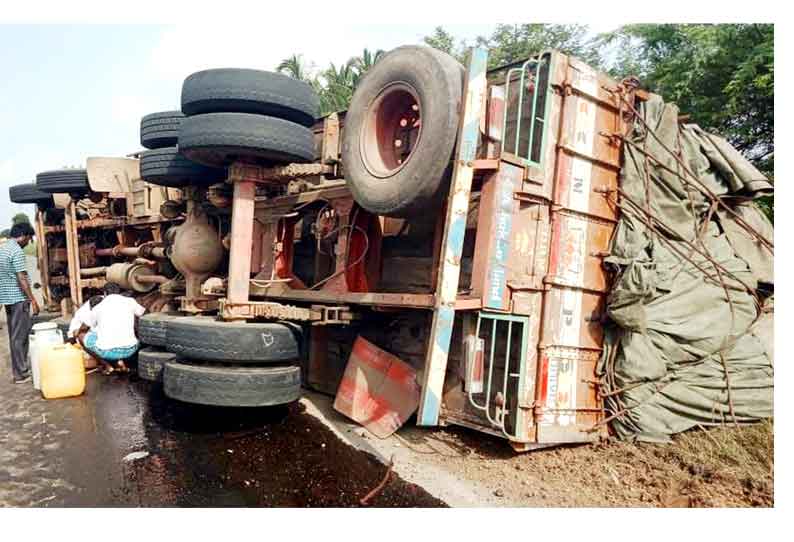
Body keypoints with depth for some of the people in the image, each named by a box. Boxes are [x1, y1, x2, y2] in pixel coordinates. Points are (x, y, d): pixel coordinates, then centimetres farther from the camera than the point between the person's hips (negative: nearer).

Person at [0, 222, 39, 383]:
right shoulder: (17, 251, -16)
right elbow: (21, 279, -20)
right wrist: (33, 300, -18)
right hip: (18, 299, -9)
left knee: (14, 335, 15)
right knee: (20, 336, -3)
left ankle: (19, 368, 23)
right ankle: (21, 373, 2)